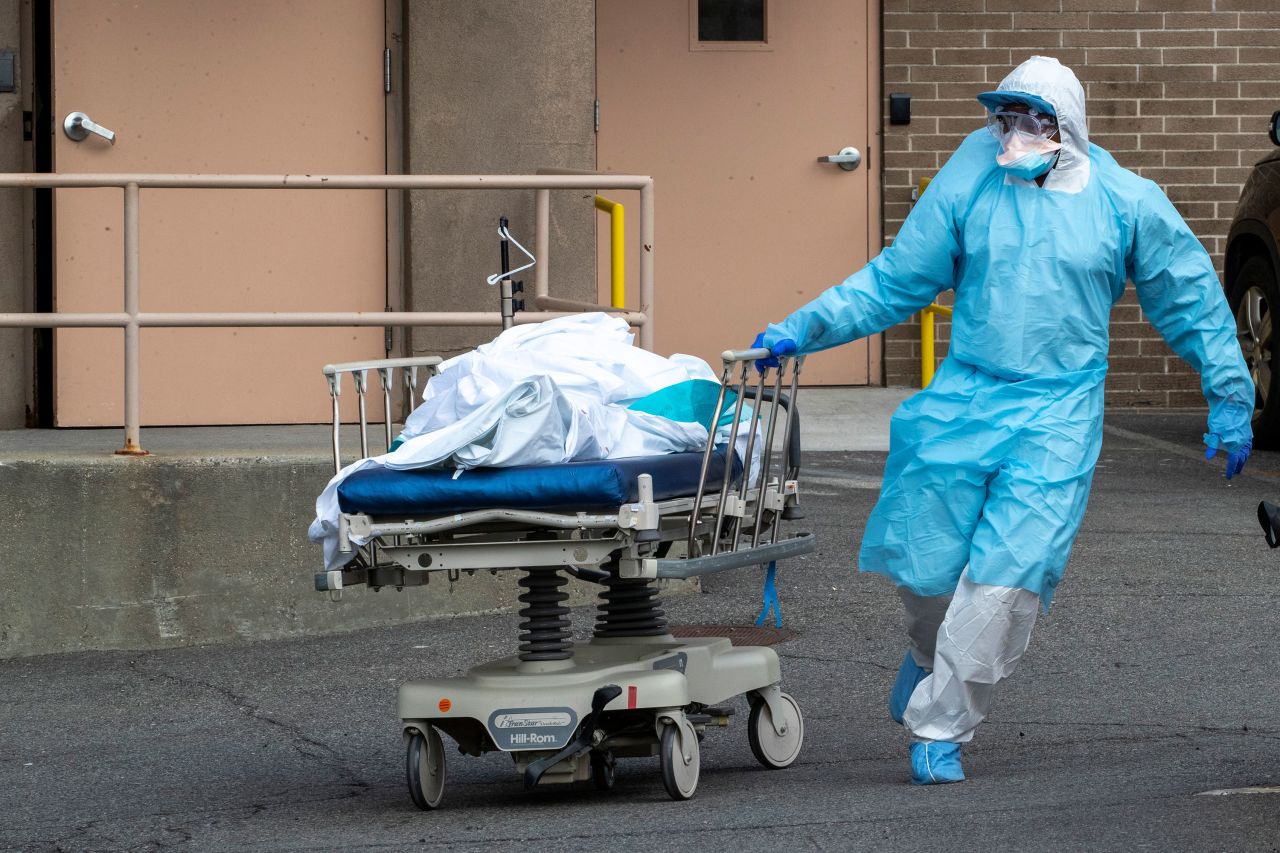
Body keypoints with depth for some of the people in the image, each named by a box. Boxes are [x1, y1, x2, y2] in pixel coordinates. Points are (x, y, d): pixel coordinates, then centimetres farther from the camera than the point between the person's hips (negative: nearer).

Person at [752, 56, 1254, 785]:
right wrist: (800, 332, -1)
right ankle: (932, 653, 37)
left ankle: (941, 726, -3)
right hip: (962, 401, 2)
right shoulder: (967, 186, 2)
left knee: (1008, 574, -13)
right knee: (927, 565, 2)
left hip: (1058, 416, -2)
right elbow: (894, 281, 8)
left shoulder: (1127, 203, 0)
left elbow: (1191, 301, 11)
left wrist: (1230, 401, 14)